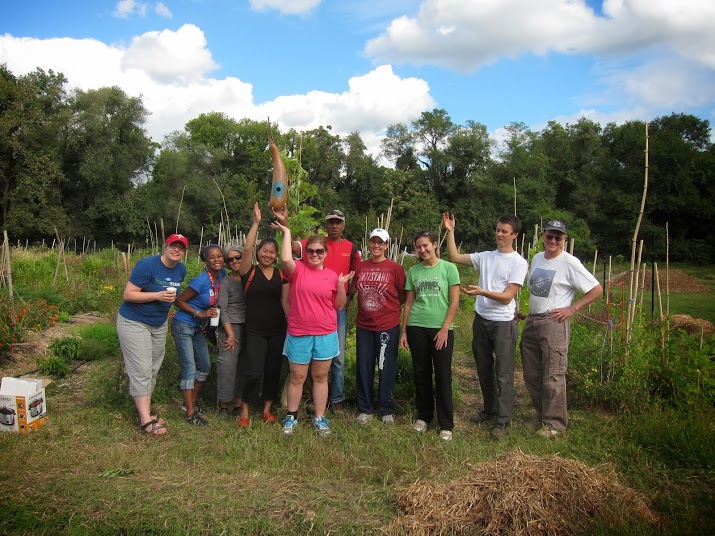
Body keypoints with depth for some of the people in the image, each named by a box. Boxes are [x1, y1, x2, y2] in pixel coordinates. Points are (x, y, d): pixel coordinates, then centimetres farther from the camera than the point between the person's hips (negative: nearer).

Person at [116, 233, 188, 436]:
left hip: (159, 324, 7)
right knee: (141, 371, -8)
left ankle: (144, 410, 23)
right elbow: (128, 294, -22)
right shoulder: (147, 265, -20)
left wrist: (169, 299, 7)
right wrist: (158, 295, -29)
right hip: (134, 322, -7)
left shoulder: (181, 270, 1)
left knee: (153, 370, 11)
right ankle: (146, 420, -5)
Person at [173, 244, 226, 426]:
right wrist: (200, 314, -22)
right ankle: (190, 413, 3)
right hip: (183, 326, -8)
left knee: (205, 366, 16)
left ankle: (192, 401, 33)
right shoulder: (201, 280, -24)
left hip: (198, 328, 8)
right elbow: (179, 301, -16)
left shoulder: (222, 274, -4)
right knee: (189, 370, -5)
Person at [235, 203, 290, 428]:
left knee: (274, 370, 10)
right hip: (255, 331, -3)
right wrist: (256, 223, -21)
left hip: (278, 330, 3)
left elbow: (285, 302, 6)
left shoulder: (281, 275, 6)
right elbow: (247, 249, -17)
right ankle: (245, 412, 10)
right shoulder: (250, 272, -2)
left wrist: (293, 324, 0)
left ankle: (267, 409, 26)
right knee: (252, 371, -8)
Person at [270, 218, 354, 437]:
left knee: (321, 377, 11)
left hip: (325, 334, 2)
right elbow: (285, 258, -24)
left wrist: (341, 285, -9)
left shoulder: (332, 276, 4)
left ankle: (320, 419, 23)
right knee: (297, 377, 10)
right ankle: (291, 417, 26)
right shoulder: (298, 269, -1)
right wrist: (286, 232, -14)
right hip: (298, 334, -1)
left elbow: (339, 305, 7)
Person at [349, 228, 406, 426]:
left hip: (388, 326, -3)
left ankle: (387, 410, 22)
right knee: (363, 367, 10)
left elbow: (403, 295, 2)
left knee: (386, 368, 7)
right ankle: (364, 409, 24)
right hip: (364, 325, 3)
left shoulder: (395, 268, -6)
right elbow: (352, 290, 16)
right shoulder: (361, 267, 4)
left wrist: (389, 306, 1)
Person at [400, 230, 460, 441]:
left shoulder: (448, 268, -1)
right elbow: (409, 302, 11)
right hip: (417, 328, 3)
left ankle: (446, 424, 11)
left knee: (443, 376, 0)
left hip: (441, 329, -3)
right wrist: (403, 330, 7)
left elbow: (454, 302, -4)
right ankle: (424, 416, 26)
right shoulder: (413, 271, 8)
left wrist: (445, 328, -10)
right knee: (421, 374, 10)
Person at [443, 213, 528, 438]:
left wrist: (482, 292, -28)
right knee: (484, 369, 17)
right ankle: (490, 410, 33)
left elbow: (507, 296, -15)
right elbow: (454, 257, 6)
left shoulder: (519, 263, -8)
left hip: (503, 323, -6)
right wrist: (450, 232, 0)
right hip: (481, 320, 6)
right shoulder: (485, 257, 7)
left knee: (503, 373, 0)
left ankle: (503, 419, 11)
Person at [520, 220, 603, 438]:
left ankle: (554, 423, 11)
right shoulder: (536, 258, 11)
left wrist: (571, 309, -12)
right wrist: (528, 312, 12)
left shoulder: (569, 262, -10)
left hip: (554, 324, -7)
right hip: (531, 321, 7)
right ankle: (542, 414, 30)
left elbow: (597, 289, -9)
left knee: (552, 377, -3)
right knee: (531, 375, 13)